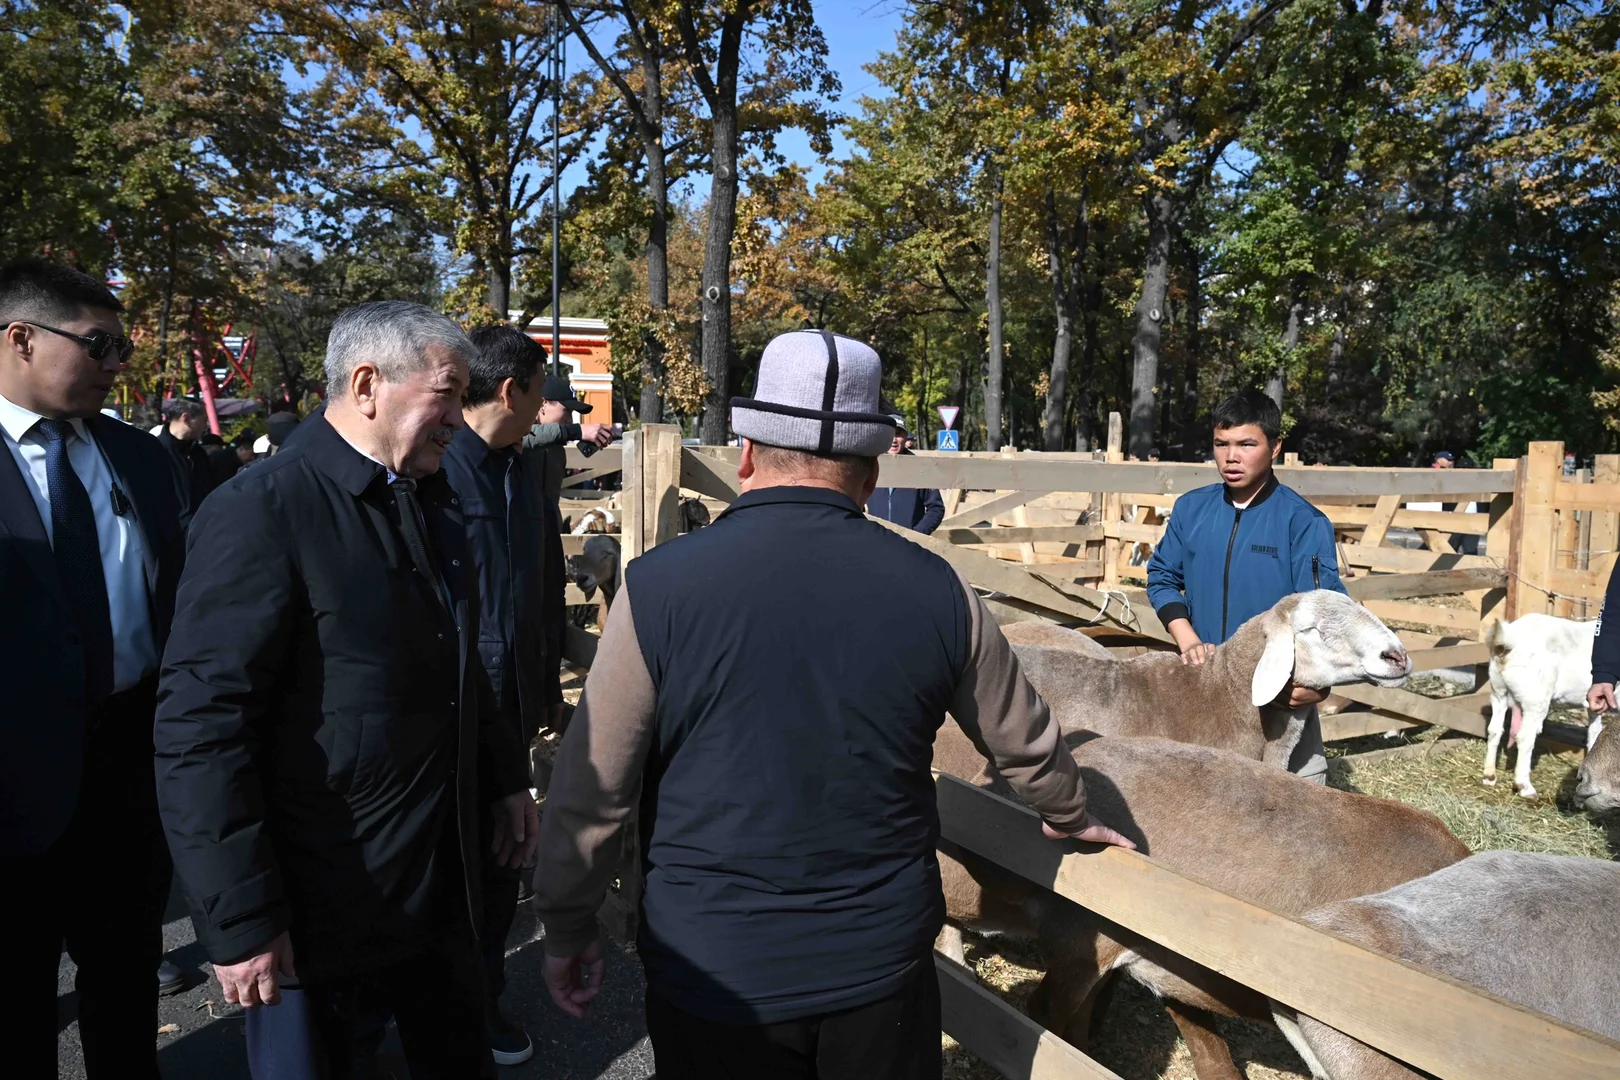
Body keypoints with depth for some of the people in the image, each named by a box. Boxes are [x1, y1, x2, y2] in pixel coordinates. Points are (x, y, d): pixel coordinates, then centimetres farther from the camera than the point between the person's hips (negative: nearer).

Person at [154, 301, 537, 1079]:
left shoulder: (431, 500, 6)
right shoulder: (262, 511, -19)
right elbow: (199, 729, -21)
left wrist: (503, 778, 13)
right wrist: (240, 921, -19)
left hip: (443, 887, 7)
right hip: (322, 911, -7)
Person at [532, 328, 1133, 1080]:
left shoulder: (660, 586, -15)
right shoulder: (935, 589, -7)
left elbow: (592, 787, -9)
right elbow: (1025, 742, 8)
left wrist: (566, 929, 8)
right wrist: (1070, 816, 29)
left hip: (715, 973, -1)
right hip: (882, 962, 2)